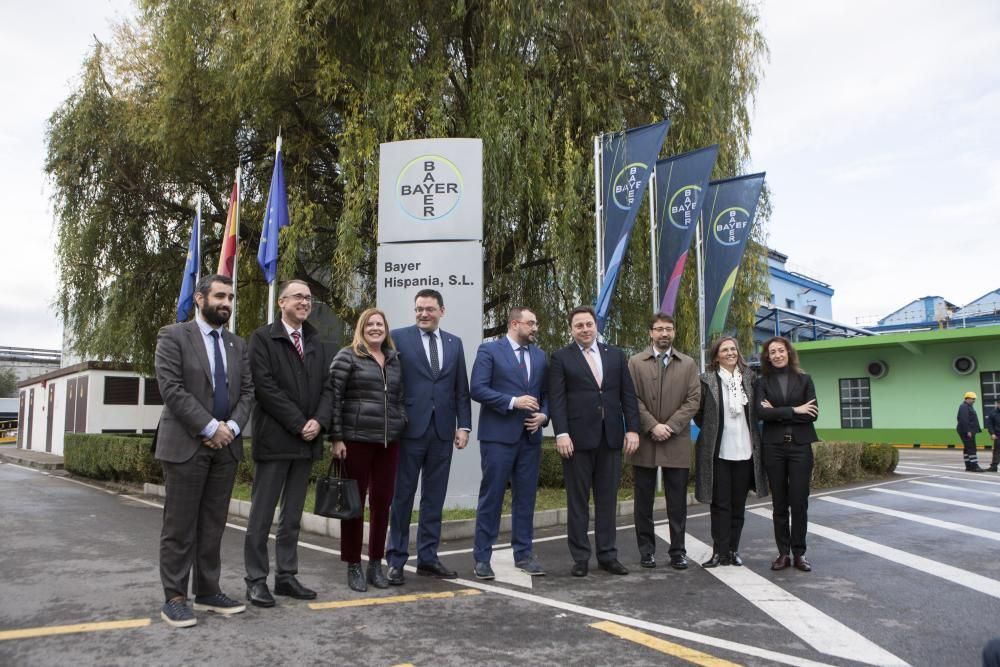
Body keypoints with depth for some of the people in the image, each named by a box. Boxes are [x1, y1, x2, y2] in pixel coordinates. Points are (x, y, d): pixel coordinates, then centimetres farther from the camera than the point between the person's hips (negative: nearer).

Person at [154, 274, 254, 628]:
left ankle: (207, 592, 19)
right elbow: (171, 388, -12)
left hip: (226, 446, 5)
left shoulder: (237, 344, 14)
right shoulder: (173, 336, -2)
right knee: (180, 526, 1)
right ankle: (175, 598, 9)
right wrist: (210, 427, -15)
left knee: (213, 525, 10)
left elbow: (247, 391, 10)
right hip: (186, 445, -5)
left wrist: (232, 426, -8)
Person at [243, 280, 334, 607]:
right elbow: (265, 386, -11)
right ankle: (256, 580, 11)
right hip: (274, 438, -5)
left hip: (307, 439, 6)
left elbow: (327, 386, 10)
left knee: (292, 515, 11)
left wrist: (319, 421, -8)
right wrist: (298, 423, -14)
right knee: (262, 514, 2)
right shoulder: (263, 338, -2)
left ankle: (286, 576, 19)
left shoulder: (317, 343, 15)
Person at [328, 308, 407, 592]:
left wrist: (403, 428, 9)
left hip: (389, 441, 5)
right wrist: (337, 438, -10)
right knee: (354, 501, 3)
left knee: (382, 502, 7)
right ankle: (353, 566, 14)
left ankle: (376, 564, 19)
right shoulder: (347, 356, 0)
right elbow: (334, 397, -5)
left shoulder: (395, 360, 14)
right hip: (357, 439, -4)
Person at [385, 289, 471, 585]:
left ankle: (427, 558, 20)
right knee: (402, 496, 4)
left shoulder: (454, 343, 12)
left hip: (442, 430, 4)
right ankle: (396, 560, 14)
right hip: (410, 428, -3)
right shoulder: (399, 337, 0)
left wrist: (464, 425, 4)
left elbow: (462, 389, 11)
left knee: (434, 497, 10)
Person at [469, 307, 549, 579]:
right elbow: (477, 389, -11)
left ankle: (523, 554, 21)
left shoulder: (540, 356, 14)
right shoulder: (489, 350, -3)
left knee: (526, 497, 10)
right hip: (498, 435, -5)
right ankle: (482, 557, 10)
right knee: (491, 497, 1)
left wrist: (543, 415, -3)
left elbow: (546, 392, 17)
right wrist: (513, 401, -17)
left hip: (530, 436, 5)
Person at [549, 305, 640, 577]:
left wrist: (632, 429, 0)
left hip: (611, 437, 3)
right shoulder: (561, 358, 2)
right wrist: (561, 434, -15)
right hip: (577, 438, -3)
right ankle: (580, 557, 13)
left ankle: (607, 555, 19)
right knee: (578, 500, 5)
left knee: (607, 499, 9)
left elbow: (628, 395, 9)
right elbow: (557, 399, -5)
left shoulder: (615, 355, 11)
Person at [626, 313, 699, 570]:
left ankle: (678, 551, 15)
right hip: (644, 442, 0)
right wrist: (653, 426, -13)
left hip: (676, 443, 1)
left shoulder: (688, 364, 9)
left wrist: (670, 427, -10)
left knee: (677, 502, 5)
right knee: (643, 501, 6)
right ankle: (647, 550, 16)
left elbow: (693, 401, 1)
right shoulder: (635, 362, 5)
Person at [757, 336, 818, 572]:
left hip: (800, 446, 0)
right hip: (773, 447, 0)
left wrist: (777, 413, -8)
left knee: (800, 501, -2)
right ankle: (783, 553, 13)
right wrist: (794, 410, -13)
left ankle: (799, 553, 10)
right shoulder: (763, 383, 6)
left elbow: (812, 414, -3)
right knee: (779, 502, 5)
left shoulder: (804, 380, 8)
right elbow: (761, 412, -9)